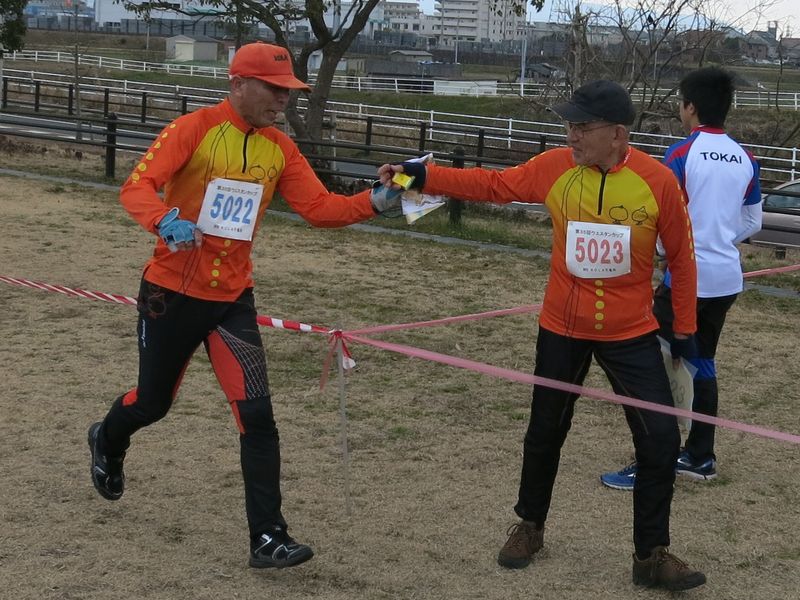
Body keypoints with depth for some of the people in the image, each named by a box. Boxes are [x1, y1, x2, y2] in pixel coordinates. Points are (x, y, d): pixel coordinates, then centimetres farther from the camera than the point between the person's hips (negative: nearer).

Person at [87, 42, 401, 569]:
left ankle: (268, 539, -3)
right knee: (153, 402, 16)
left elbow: (319, 207, -6)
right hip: (172, 291, -3)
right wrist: (166, 222, -43)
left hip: (233, 298, 3)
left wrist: (374, 203, -23)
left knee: (257, 416, -8)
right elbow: (137, 186, -22)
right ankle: (107, 442, 52)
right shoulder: (195, 129, -14)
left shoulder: (281, 149, 1)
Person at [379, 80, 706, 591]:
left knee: (661, 439, -3)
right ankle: (530, 527, 38)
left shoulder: (659, 181, -15)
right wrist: (422, 177, -9)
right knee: (545, 433, 14)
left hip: (632, 336, -1)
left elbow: (681, 257, -5)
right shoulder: (555, 167, -9)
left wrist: (684, 329, 1)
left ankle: (652, 554, 13)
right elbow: (492, 184, 0)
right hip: (562, 330, 2)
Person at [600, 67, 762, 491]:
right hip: (727, 278, 7)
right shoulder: (745, 159, 5)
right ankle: (700, 457, 24)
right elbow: (752, 223, 13)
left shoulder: (681, 155, -14)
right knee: (702, 362, 18)